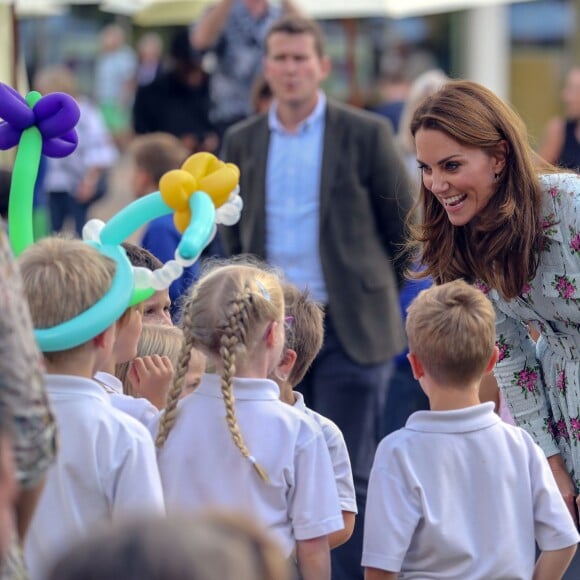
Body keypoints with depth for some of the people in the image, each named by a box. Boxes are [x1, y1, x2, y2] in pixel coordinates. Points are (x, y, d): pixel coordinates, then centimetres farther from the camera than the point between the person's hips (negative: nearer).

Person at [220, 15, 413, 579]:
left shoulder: (366, 133, -3)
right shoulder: (241, 142, 8)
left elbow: (404, 229, 3)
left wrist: (373, 293, 8)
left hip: (349, 328, -4)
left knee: (347, 476, -4)